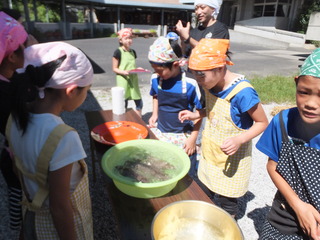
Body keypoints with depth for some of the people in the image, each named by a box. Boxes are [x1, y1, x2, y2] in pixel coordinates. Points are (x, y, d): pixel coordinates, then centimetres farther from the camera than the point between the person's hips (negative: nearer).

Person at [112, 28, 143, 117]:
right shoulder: (118, 52, -9)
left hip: (133, 79, 6)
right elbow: (115, 68, -7)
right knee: (123, 104, 1)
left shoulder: (133, 52, 9)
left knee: (139, 102, 8)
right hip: (123, 80, -6)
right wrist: (124, 72, -24)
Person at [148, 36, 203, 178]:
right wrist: (155, 114, 1)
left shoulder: (190, 84, -20)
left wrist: (193, 138, -11)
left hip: (183, 139, -4)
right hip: (159, 134, 4)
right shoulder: (155, 79, -6)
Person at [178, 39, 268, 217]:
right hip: (211, 154, 6)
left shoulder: (242, 92, -28)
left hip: (231, 159, -6)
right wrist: (196, 115, -5)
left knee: (228, 203, 11)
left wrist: (239, 139, -32)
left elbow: (262, 123, -16)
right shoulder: (211, 85, -7)